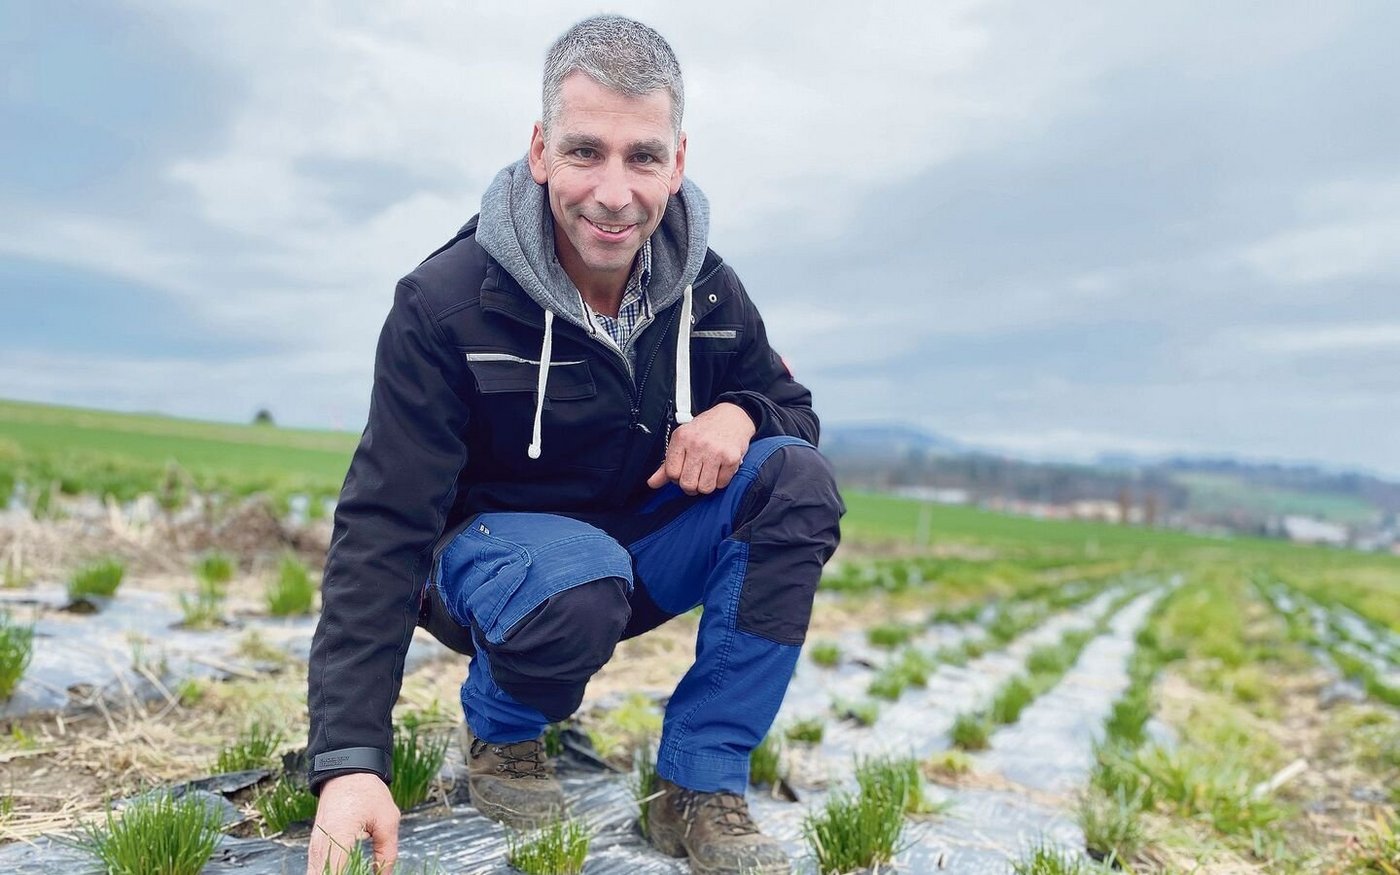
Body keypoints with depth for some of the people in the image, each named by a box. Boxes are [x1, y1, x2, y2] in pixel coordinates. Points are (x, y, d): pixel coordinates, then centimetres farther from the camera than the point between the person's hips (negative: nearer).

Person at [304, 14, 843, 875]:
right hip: (490, 550, -4)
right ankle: (499, 728, -1)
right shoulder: (445, 304, -22)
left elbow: (794, 408, 4)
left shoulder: (708, 291, -9)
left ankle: (701, 788, -14)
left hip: (642, 545, 4)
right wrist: (350, 761, -33)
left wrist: (740, 415, -23)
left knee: (796, 482, -21)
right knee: (582, 581, -38)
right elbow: (384, 531, -25)